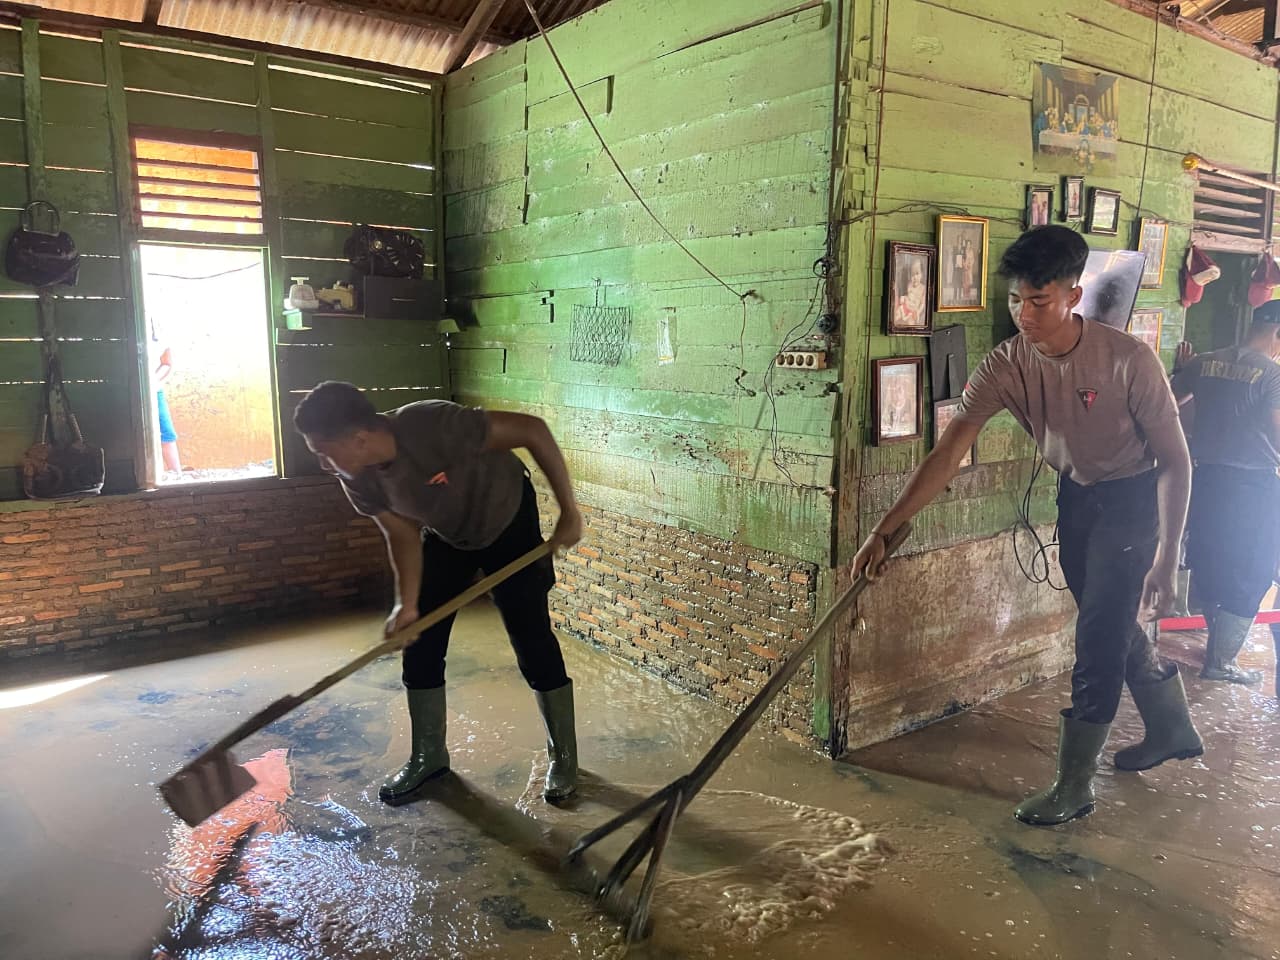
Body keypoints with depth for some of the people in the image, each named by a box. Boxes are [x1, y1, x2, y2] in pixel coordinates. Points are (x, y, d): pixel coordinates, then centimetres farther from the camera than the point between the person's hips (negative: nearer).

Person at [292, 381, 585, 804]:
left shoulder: (436, 426, -41)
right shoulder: (357, 478, -22)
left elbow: (532, 429, -34)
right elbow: (403, 535, -10)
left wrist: (569, 511, -31)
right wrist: (407, 604, -23)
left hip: (507, 520, -5)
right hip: (445, 535, 5)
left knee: (532, 641, -5)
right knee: (420, 644, 3)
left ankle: (563, 757, 12)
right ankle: (428, 756, 22)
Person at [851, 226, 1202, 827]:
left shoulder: (1128, 360, -28)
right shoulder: (1005, 365, -17)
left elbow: (1174, 461, -19)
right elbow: (948, 453, -22)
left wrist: (1166, 560, -19)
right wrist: (885, 529, -28)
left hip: (1132, 500, -5)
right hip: (1074, 497, 5)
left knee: (1098, 639, -5)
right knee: (1111, 625, 19)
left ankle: (1074, 784, 10)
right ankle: (1172, 729, 45)